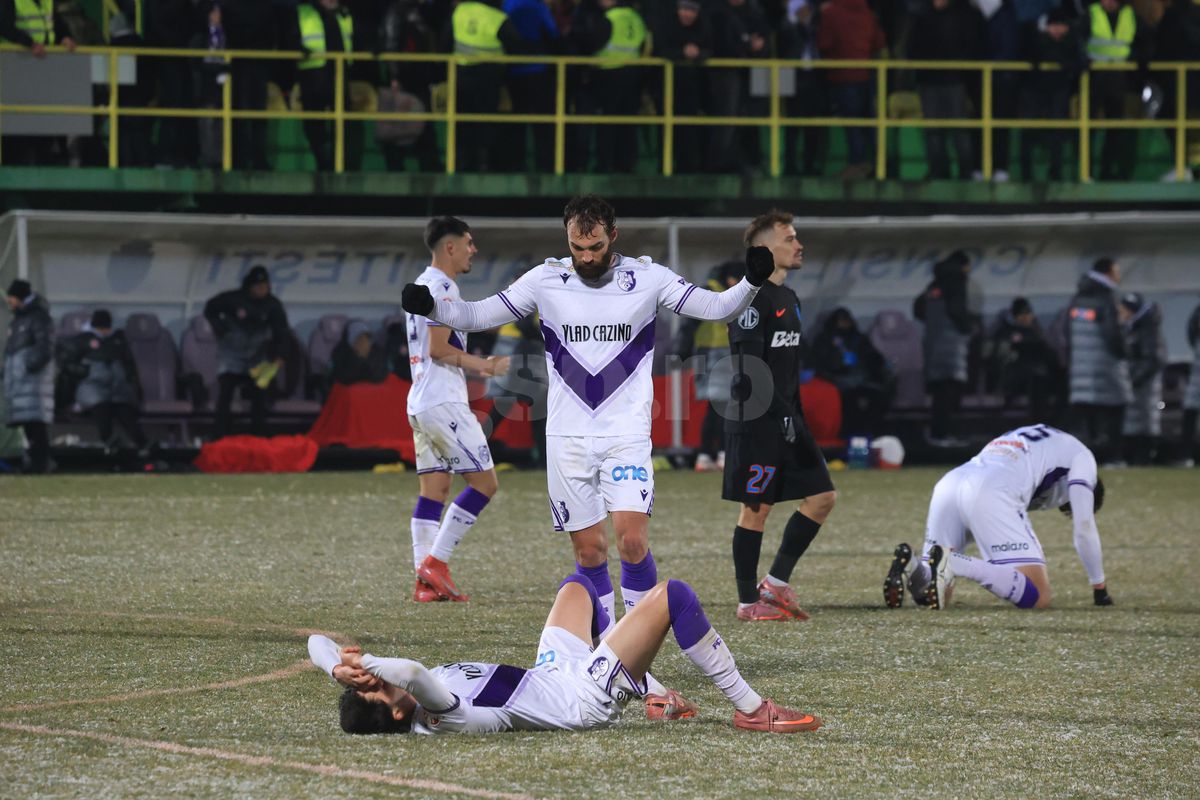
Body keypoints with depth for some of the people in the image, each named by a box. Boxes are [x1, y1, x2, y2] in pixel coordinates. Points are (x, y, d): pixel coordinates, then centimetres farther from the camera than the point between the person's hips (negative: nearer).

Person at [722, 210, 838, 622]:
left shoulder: (788, 299, 17)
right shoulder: (752, 298, -13)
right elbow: (749, 367, -20)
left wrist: (797, 416, 21)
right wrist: (779, 414, -22)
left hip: (786, 421, 10)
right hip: (757, 421, -9)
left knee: (822, 496, 6)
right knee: (756, 508, -3)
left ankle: (775, 583, 12)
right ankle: (749, 602, 4)